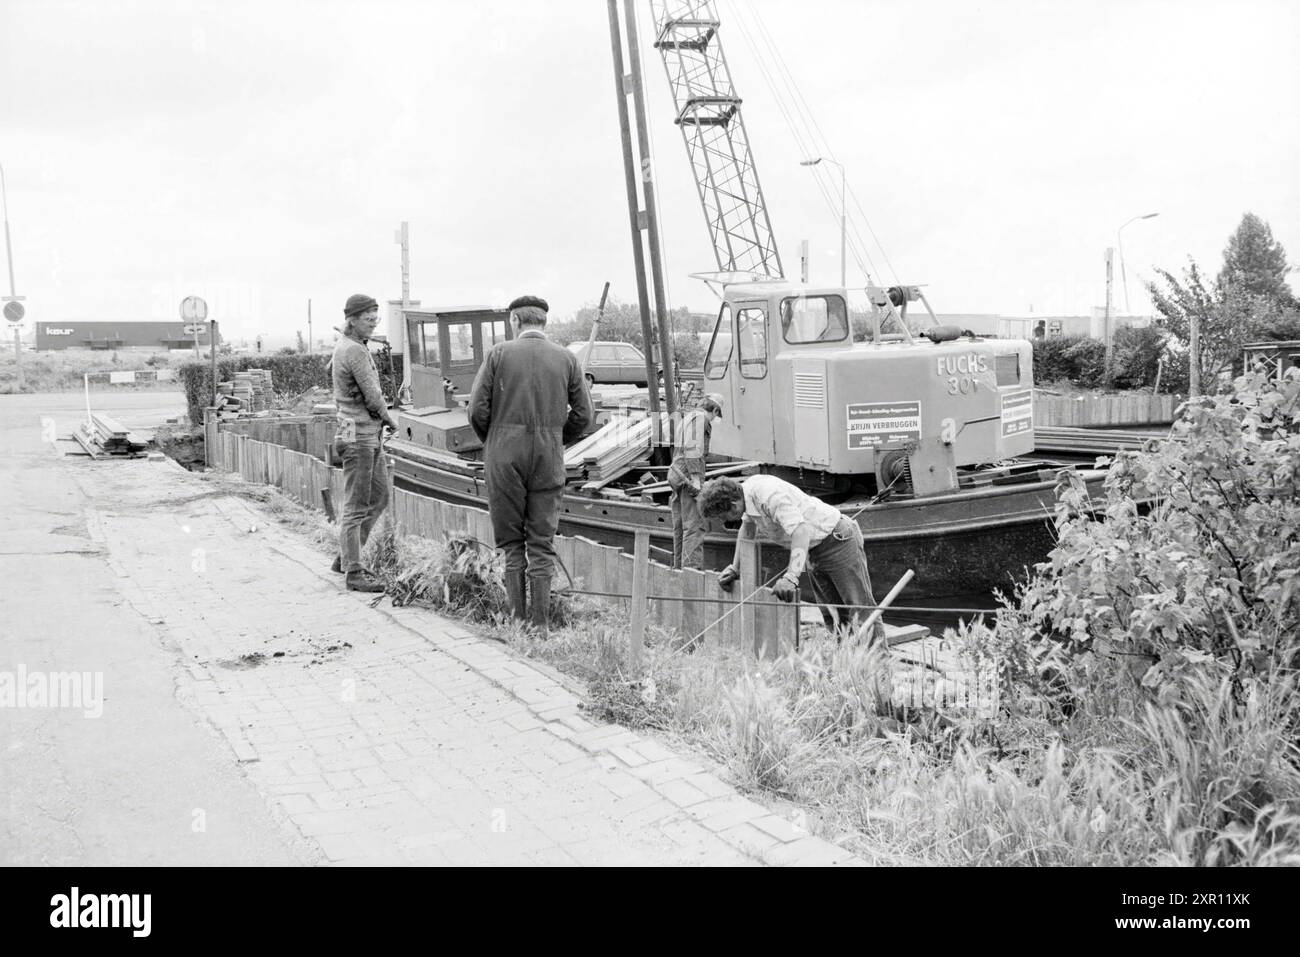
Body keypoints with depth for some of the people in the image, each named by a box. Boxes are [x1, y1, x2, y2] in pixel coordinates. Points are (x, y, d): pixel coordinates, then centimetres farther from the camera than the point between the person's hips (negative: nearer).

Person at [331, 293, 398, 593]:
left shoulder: (342, 345, 14)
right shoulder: (355, 351, -18)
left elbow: (330, 368, 33)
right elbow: (372, 396, -19)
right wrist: (390, 419, 1)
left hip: (371, 436, 10)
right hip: (358, 436, -10)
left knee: (379, 497, 15)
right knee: (356, 507, -5)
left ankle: (345, 558, 23)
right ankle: (354, 573, 2)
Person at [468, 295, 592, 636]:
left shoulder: (499, 354, -2)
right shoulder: (566, 358, 3)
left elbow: (478, 409, -5)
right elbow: (583, 415, 3)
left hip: (505, 457, -1)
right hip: (549, 460, 2)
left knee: (511, 542, 9)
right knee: (542, 544, 7)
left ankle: (517, 620, 9)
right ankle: (540, 625, 7)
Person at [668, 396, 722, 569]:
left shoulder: (686, 418, 24)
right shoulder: (699, 416, -6)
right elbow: (692, 446, -18)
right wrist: (695, 477, -22)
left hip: (676, 472, 10)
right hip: (689, 474, -10)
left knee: (680, 526, 10)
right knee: (695, 525, -14)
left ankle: (679, 567, 14)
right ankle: (692, 568, -21)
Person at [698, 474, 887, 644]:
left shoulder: (770, 496, -31)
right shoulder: (746, 490, -2)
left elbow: (801, 531, -42)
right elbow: (747, 528, 17)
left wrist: (791, 577, -49)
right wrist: (735, 568, 15)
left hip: (838, 540, -9)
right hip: (814, 549, 10)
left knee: (860, 608, -7)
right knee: (832, 615, 10)